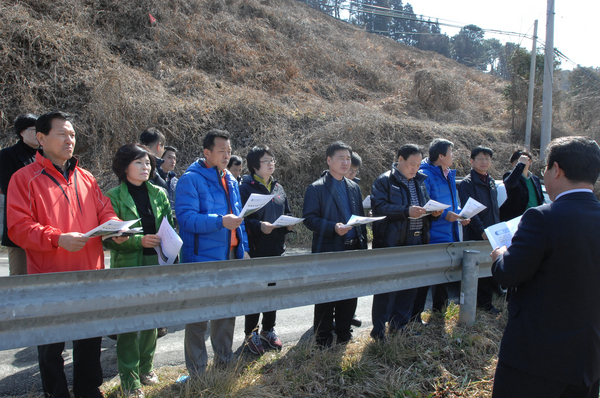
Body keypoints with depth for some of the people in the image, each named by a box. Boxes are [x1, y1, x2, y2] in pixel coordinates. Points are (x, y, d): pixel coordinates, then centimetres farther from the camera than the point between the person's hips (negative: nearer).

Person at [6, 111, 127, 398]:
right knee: (51, 345, 11)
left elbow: (104, 211, 12)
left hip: (90, 275, 5)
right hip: (49, 278, -4)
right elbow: (18, 227, -13)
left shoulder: (86, 178, 10)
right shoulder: (25, 179, -6)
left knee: (90, 340, 17)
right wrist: (58, 239, -26)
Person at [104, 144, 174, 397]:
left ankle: (145, 367, 32)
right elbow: (109, 238, -8)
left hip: (157, 264, 4)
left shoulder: (159, 194, 9)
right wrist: (139, 241, -21)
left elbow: (171, 227, 10)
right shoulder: (114, 196, -4)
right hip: (128, 266, -4)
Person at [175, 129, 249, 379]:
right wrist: (220, 221, -30)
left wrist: (243, 248, 13)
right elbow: (186, 218, -21)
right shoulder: (191, 179, -10)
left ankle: (224, 360, 34)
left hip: (230, 255, 8)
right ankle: (196, 372, 14)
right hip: (202, 257, -7)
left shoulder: (231, 181, 14)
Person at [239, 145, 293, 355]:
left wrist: (289, 224, -2)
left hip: (276, 249, 6)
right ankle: (251, 333, 20)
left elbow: (287, 213, 19)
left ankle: (268, 330, 31)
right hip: (255, 250, -6)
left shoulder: (278, 188, 11)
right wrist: (259, 226, -28)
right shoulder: (246, 188, -9)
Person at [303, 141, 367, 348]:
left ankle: (344, 334, 28)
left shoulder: (354, 188, 15)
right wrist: (333, 227, -24)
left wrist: (363, 244, 10)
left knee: (349, 295, 12)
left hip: (352, 249, 6)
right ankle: (323, 339, 17)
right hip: (328, 251, -5)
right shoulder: (316, 188, -4)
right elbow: (309, 218, -11)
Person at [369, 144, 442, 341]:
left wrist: (433, 213, 2)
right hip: (391, 243, -7)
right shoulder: (384, 181, -6)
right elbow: (379, 207, -18)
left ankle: (399, 325, 28)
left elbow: (426, 206, 25)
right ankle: (379, 331, 10)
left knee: (410, 287, 13)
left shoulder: (419, 182, 17)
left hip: (415, 243, 7)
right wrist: (406, 211, -25)